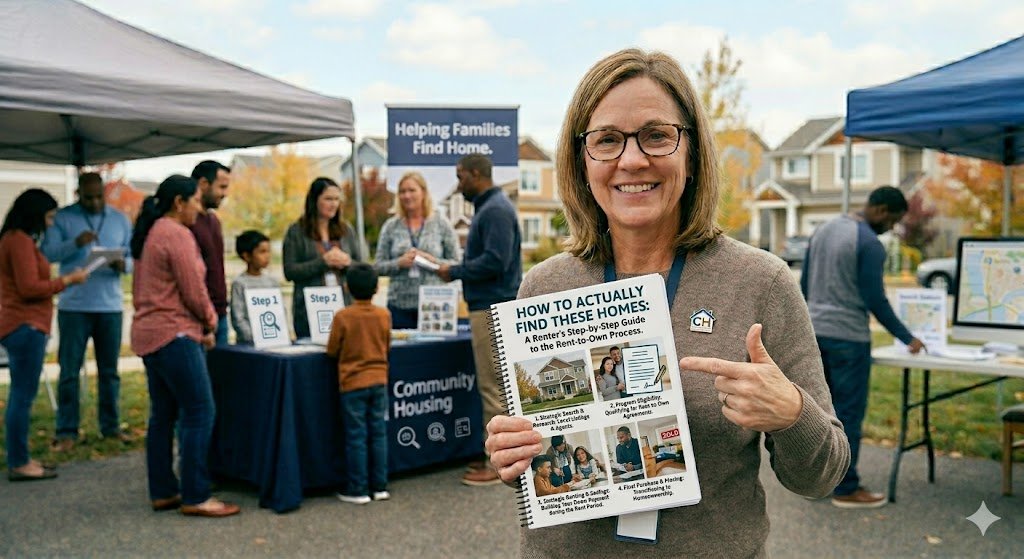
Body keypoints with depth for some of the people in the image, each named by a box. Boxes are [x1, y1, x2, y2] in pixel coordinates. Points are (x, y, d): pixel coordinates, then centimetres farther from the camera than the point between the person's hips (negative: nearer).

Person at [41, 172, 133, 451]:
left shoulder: (121, 220, 10)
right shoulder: (62, 218, 2)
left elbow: (134, 257, 6)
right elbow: (46, 253, -8)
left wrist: (123, 264, -16)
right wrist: (75, 243, -24)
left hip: (110, 305, 2)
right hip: (73, 306, -2)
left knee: (109, 370, 9)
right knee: (69, 371, 1)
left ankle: (110, 426, 18)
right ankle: (66, 431, 7)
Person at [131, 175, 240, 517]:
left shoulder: (149, 234, 17)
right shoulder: (177, 234, -13)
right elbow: (193, 290, -16)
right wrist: (209, 322, 3)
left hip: (148, 333, 10)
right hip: (174, 334, -10)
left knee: (163, 414, 13)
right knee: (199, 413, -8)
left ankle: (162, 492, 18)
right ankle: (195, 497, -6)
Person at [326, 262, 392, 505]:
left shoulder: (342, 317, -12)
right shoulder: (384, 315, -1)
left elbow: (332, 351, -4)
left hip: (353, 383, -3)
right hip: (379, 381, 3)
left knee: (356, 437, 2)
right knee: (378, 434, 10)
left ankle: (357, 491, 7)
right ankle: (379, 486, 16)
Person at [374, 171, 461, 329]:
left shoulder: (441, 224, 4)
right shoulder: (390, 226, 8)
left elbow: (457, 264, 1)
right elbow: (378, 267, 7)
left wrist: (432, 261, -14)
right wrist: (400, 263, -10)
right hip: (400, 304, 2)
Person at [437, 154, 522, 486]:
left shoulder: (495, 210, -15)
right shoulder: (488, 206, 17)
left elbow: (495, 261, -23)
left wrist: (455, 272, -13)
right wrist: (458, 270, 9)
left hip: (493, 309, -11)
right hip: (490, 306, 11)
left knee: (493, 388, -5)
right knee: (496, 387, 15)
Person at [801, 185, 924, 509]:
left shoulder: (824, 230, 11)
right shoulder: (869, 244, -14)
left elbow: (805, 285, 15)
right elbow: (875, 300, -14)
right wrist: (907, 338, -4)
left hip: (815, 332, 8)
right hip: (848, 337, -8)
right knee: (849, 413, -1)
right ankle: (846, 489, 4)